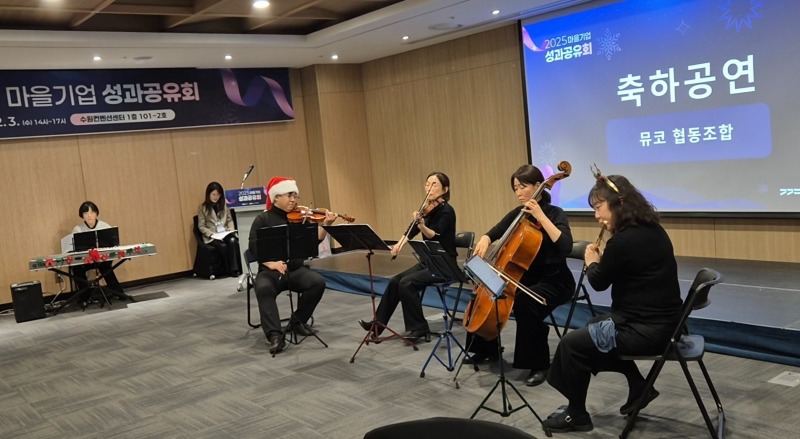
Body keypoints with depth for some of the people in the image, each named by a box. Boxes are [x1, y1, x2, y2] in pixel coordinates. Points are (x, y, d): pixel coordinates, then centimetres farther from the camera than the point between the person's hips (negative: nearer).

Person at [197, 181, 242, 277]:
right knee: (222, 245, -33)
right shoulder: (202, 208, 3)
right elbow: (201, 226, 1)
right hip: (212, 237, -2)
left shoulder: (224, 205, 14)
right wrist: (212, 234, -14)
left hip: (225, 233, 3)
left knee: (233, 241, -31)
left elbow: (230, 220, 17)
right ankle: (230, 271, -23)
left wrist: (231, 230, -3)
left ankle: (235, 269, -31)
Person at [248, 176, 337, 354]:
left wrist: (325, 225, -17)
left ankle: (298, 321, -2)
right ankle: (274, 335, -32)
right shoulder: (263, 219, 3)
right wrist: (270, 263, -22)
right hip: (270, 271, -3)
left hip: (296, 270, 3)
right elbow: (254, 247, -6)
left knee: (318, 282, -23)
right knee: (263, 288, -34)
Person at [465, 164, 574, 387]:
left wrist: (541, 216, -32)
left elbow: (565, 247, -30)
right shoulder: (518, 213, 5)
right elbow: (494, 233, 1)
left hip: (554, 281, -7)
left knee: (524, 303, -35)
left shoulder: (555, 213, -14)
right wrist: (484, 240, -22)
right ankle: (487, 350, 17)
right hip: (527, 277, 7)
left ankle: (539, 364, -18)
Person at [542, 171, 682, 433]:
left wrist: (592, 262, 10)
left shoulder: (623, 241, -24)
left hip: (645, 329, -10)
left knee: (571, 344, -2)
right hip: (658, 320, 10)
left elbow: (599, 283, -7)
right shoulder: (652, 230, 6)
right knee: (591, 330, 26)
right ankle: (638, 386, 26)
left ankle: (576, 416, 14)